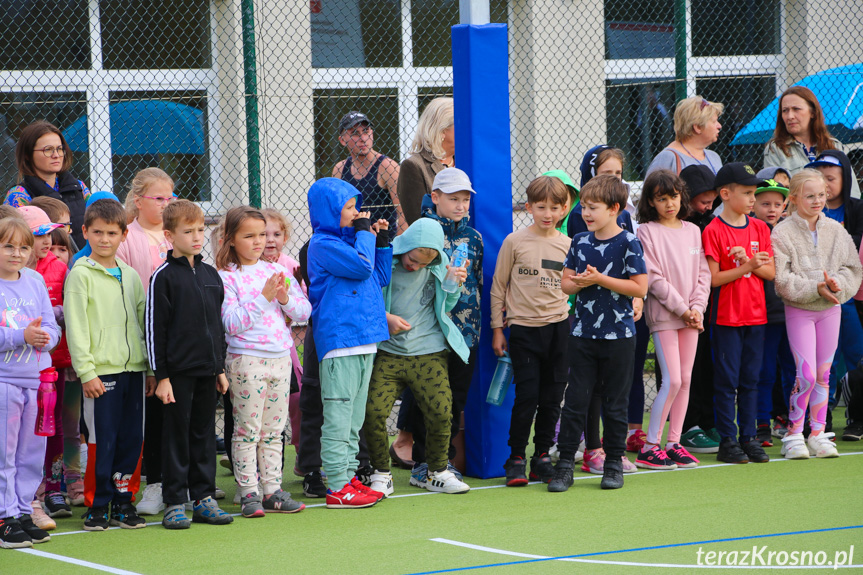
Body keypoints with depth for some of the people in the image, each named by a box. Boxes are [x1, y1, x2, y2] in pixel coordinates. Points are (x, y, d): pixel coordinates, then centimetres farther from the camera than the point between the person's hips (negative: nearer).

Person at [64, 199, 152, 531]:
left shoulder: (131, 277, 14)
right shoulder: (80, 275, -2)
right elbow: (76, 327, -7)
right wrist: (86, 371, -13)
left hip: (133, 368, 5)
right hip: (101, 371, -5)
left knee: (132, 438, 6)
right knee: (102, 440, -4)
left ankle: (123, 502, 16)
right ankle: (97, 506, 6)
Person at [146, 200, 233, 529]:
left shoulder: (210, 274, 12)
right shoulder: (164, 277, -6)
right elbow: (155, 328, -8)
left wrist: (220, 368, 16)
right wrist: (161, 375, -12)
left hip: (207, 369, 6)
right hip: (178, 371, -6)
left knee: (204, 433, 9)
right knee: (176, 434, -1)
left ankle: (203, 498, 16)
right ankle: (175, 502, 3)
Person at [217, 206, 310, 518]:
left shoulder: (276, 271, 10)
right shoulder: (226, 277, -5)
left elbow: (305, 310, 10)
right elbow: (232, 322, -15)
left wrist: (285, 299, -10)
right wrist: (264, 298, -20)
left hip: (280, 359, 5)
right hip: (246, 360, -5)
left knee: (273, 430, 10)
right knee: (247, 430, -3)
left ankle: (273, 490, 15)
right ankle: (248, 494, 2)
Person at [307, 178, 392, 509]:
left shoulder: (349, 239, 17)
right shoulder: (323, 244, -9)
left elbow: (381, 278, 22)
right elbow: (361, 266, -21)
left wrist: (381, 242, 13)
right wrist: (365, 233, -7)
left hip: (363, 339, 9)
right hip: (338, 340, -9)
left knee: (355, 418, 13)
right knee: (338, 414, -8)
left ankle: (348, 478, 20)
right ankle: (337, 487, -7)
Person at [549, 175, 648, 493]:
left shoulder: (628, 243, -8)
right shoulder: (579, 242, 7)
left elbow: (639, 287, -12)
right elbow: (565, 282, 11)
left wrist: (600, 279, -17)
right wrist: (579, 283, -12)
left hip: (618, 335, -4)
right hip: (583, 333, 4)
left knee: (615, 403, 5)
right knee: (575, 399, 2)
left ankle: (614, 463, 15)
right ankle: (565, 464, 4)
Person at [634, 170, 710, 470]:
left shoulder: (692, 231, 12)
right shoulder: (646, 231, -5)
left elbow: (702, 273, 10)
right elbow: (653, 277, -10)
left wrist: (697, 307, -4)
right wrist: (681, 308, -12)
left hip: (691, 315, 6)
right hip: (663, 313, -6)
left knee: (685, 379, 5)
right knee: (672, 380, -11)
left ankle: (674, 442, 11)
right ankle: (650, 447, -6)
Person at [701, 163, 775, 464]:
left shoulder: (760, 228, 9)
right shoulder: (714, 231, -8)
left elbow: (770, 272, 5)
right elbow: (714, 278, -13)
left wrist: (748, 261, -13)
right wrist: (748, 266, -20)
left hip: (756, 315, 5)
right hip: (726, 316, -5)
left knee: (750, 379, 9)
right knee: (727, 379, -1)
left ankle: (749, 437, 14)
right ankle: (727, 441, 4)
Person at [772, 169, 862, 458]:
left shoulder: (836, 230, 4)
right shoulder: (783, 233, -10)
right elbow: (782, 280, -15)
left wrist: (837, 284, -14)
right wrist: (816, 288, -20)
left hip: (831, 309, 5)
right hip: (799, 311, -5)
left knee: (823, 374, 8)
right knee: (806, 375, -10)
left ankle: (818, 435, 16)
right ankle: (794, 435, 1)